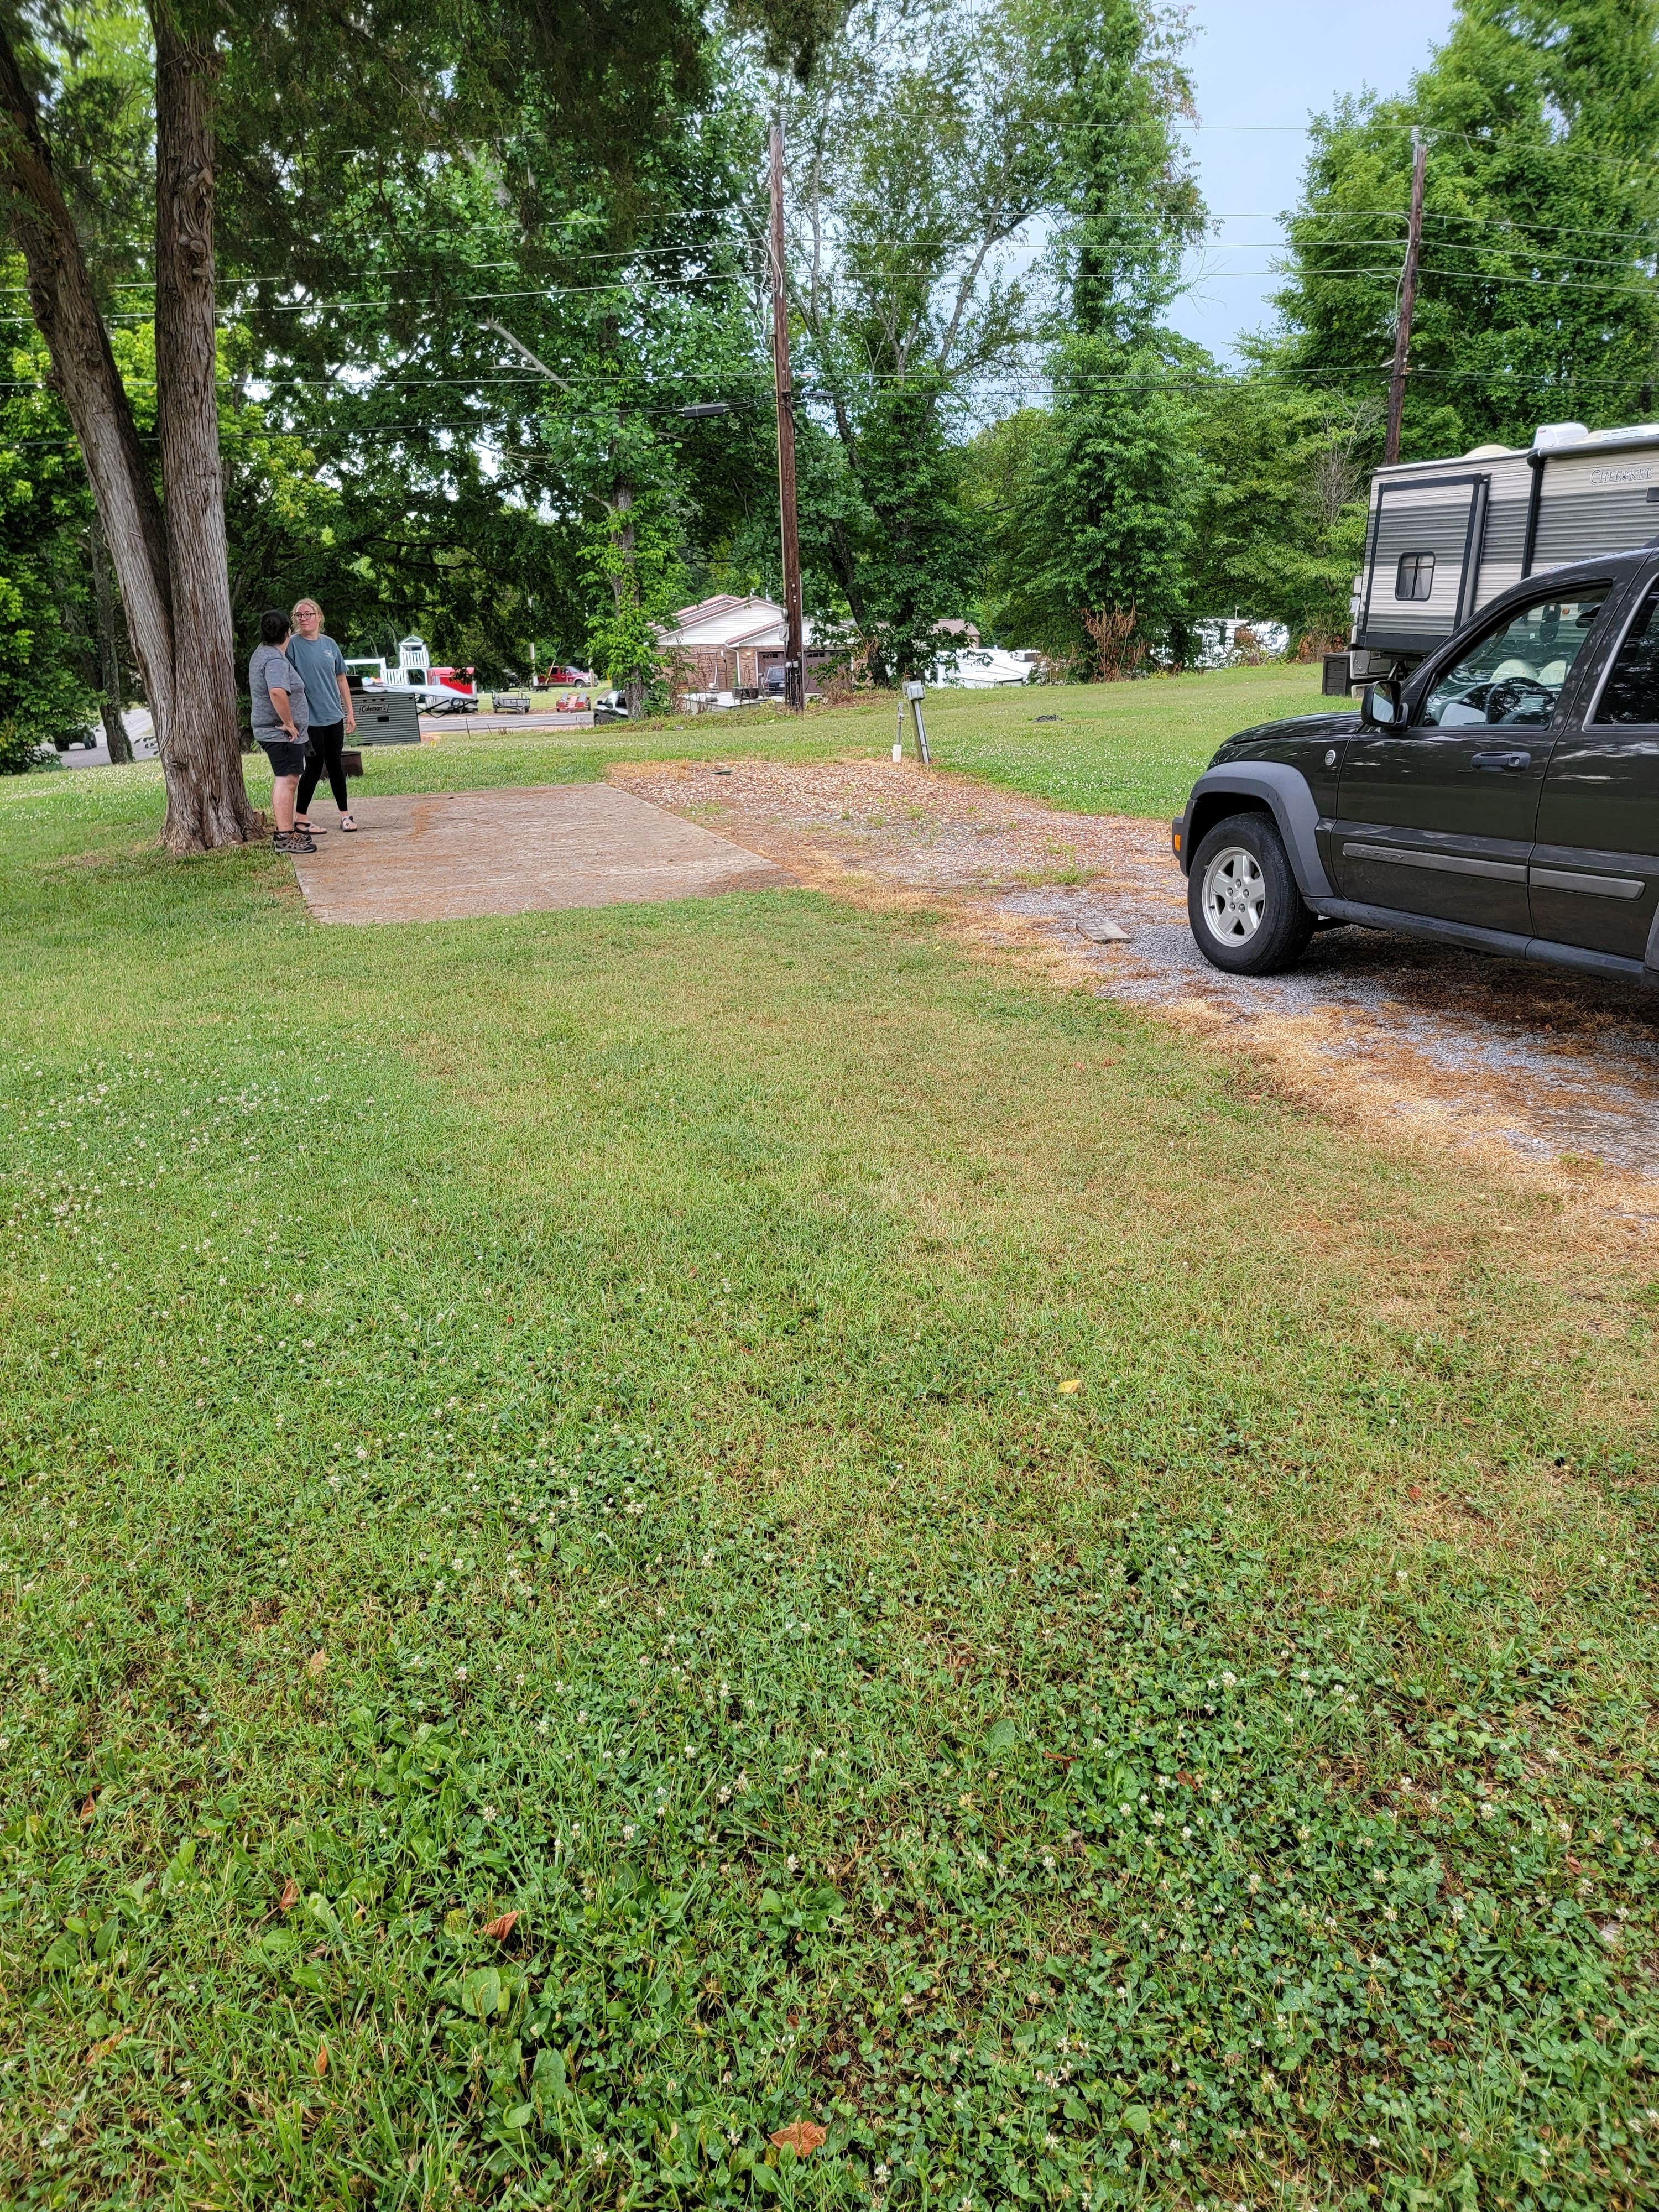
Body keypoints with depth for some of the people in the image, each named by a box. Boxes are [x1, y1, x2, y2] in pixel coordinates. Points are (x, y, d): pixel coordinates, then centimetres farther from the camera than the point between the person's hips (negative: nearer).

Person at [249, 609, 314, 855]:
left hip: (275, 731, 11)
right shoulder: (275, 661, -19)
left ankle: (286, 831, 23)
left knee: (284, 780, 16)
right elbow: (277, 692, -36)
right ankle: (284, 837, -11)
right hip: (281, 733, -11)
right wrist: (289, 723, -26)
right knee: (287, 780, -10)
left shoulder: (262, 652, 16)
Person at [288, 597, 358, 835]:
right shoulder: (292, 645, -7)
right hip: (309, 718, -4)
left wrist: (350, 713, 12)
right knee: (315, 766, -3)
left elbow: (341, 679, 14)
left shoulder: (329, 644, 7)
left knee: (335, 765, 11)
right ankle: (300, 818, 7)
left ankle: (345, 814, 21)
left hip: (334, 716, 5)